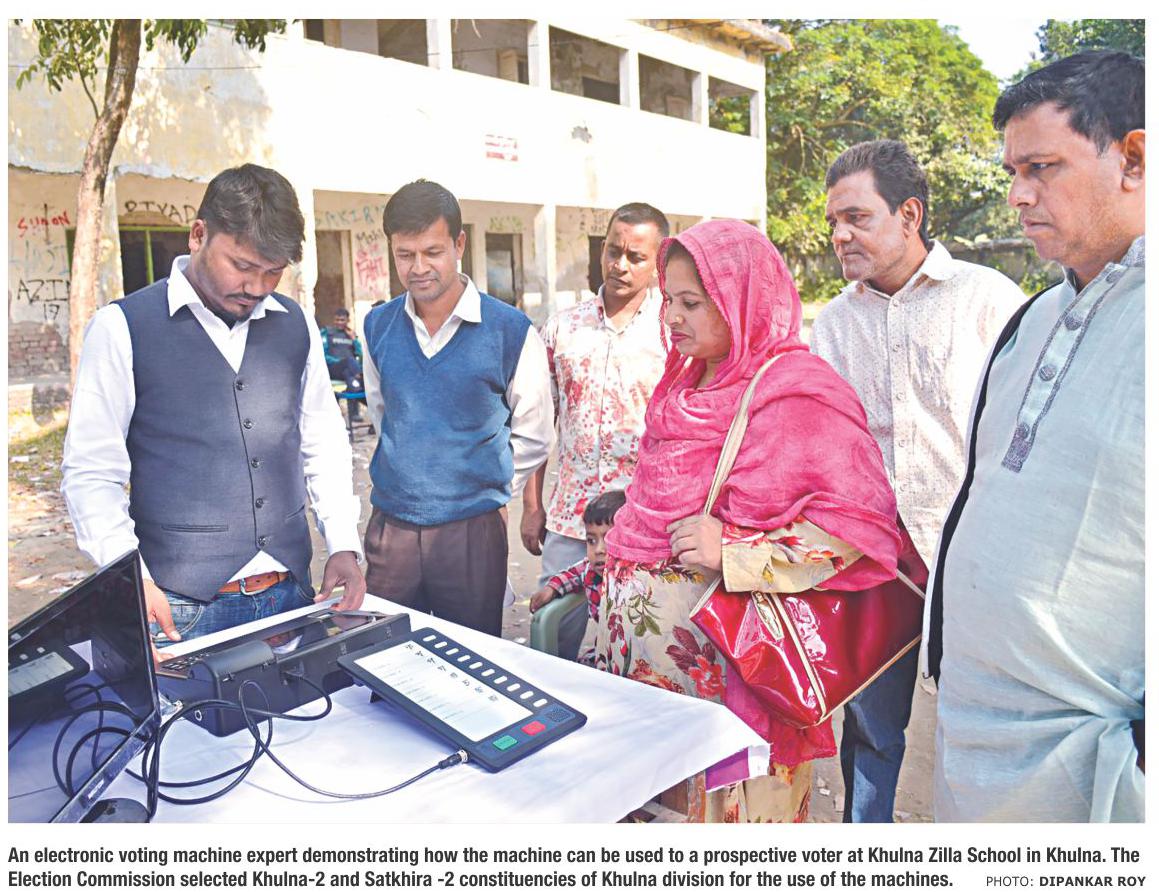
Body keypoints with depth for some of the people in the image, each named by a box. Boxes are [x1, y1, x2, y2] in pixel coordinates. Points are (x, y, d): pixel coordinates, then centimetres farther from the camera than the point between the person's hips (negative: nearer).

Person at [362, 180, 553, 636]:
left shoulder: (511, 332, -9)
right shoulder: (378, 326, 3)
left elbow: (533, 437, 1)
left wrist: (488, 490, 3)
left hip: (473, 529, -3)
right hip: (391, 526, 3)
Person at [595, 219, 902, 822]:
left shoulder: (795, 394, -13)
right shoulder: (689, 383, 14)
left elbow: (860, 524, -19)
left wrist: (732, 553, -22)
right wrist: (622, 551, 19)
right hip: (645, 631, 8)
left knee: (725, 801, 4)